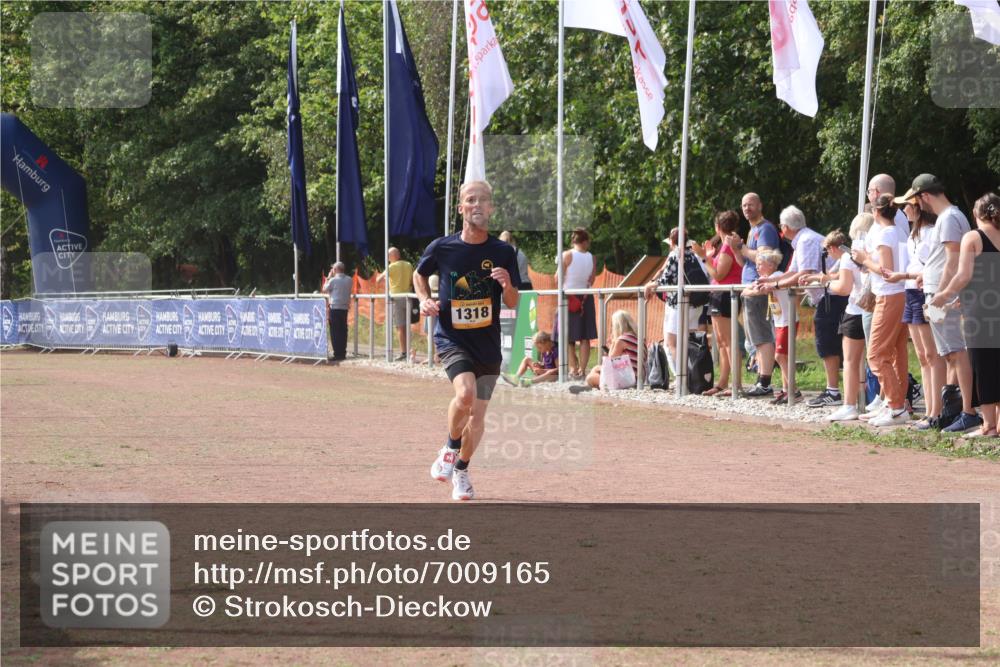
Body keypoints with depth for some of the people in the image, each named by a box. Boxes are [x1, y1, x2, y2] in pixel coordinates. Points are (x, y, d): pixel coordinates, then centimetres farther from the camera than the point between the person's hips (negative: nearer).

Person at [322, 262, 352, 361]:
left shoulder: (333, 280, -11)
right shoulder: (349, 280, 5)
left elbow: (325, 289, 1)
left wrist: (328, 277, 10)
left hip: (335, 308, -6)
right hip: (345, 308, 6)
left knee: (335, 332, -2)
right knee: (343, 331, 10)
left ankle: (337, 354, -5)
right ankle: (343, 353, 12)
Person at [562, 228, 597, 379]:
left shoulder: (567, 256, -9)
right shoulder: (591, 258, -1)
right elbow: (591, 280, 1)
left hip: (569, 297, -3)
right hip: (585, 298, 3)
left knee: (568, 338, 6)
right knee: (585, 338, 6)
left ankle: (573, 369, 2)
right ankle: (582, 370, 4)